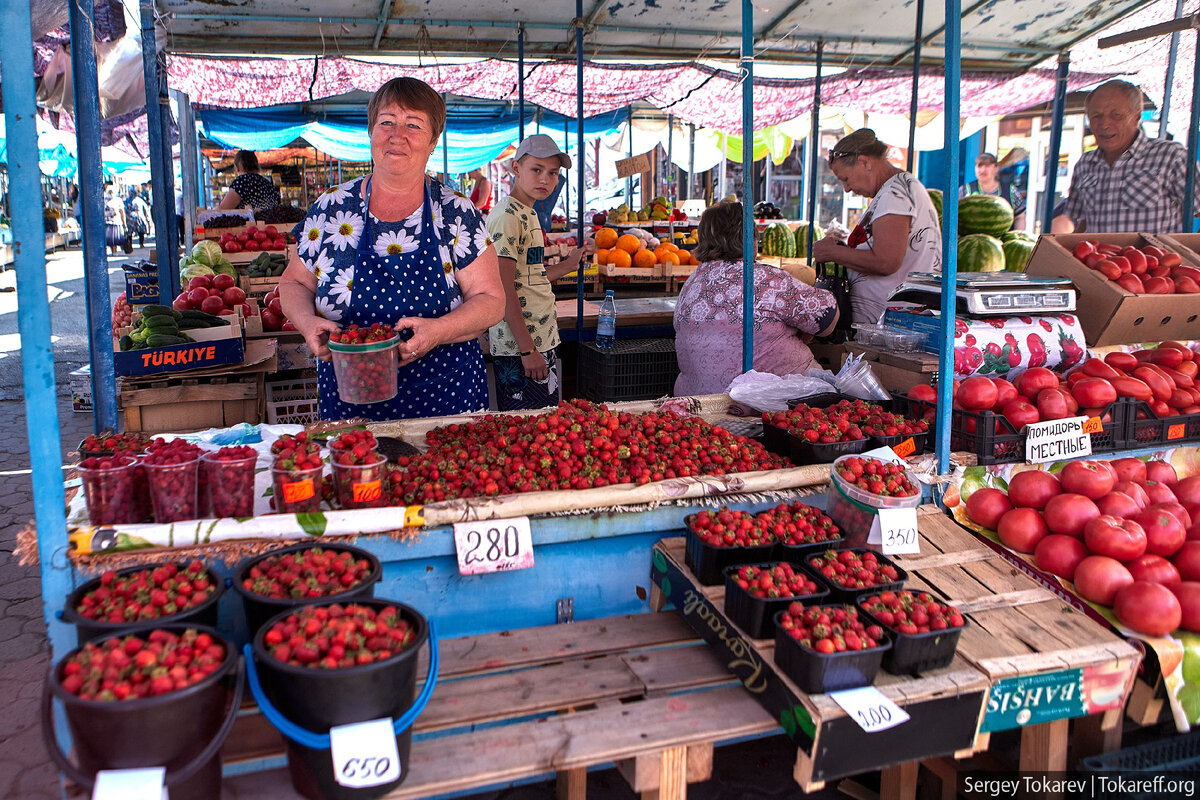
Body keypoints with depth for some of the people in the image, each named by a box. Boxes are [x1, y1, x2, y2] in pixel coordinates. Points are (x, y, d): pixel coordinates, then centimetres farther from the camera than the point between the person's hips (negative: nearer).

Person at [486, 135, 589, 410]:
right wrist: (528, 349, -21)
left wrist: (568, 265, 24)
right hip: (519, 348, -10)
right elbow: (503, 289, -19)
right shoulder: (507, 216, -14)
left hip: (543, 342, 10)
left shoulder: (528, 215, 15)